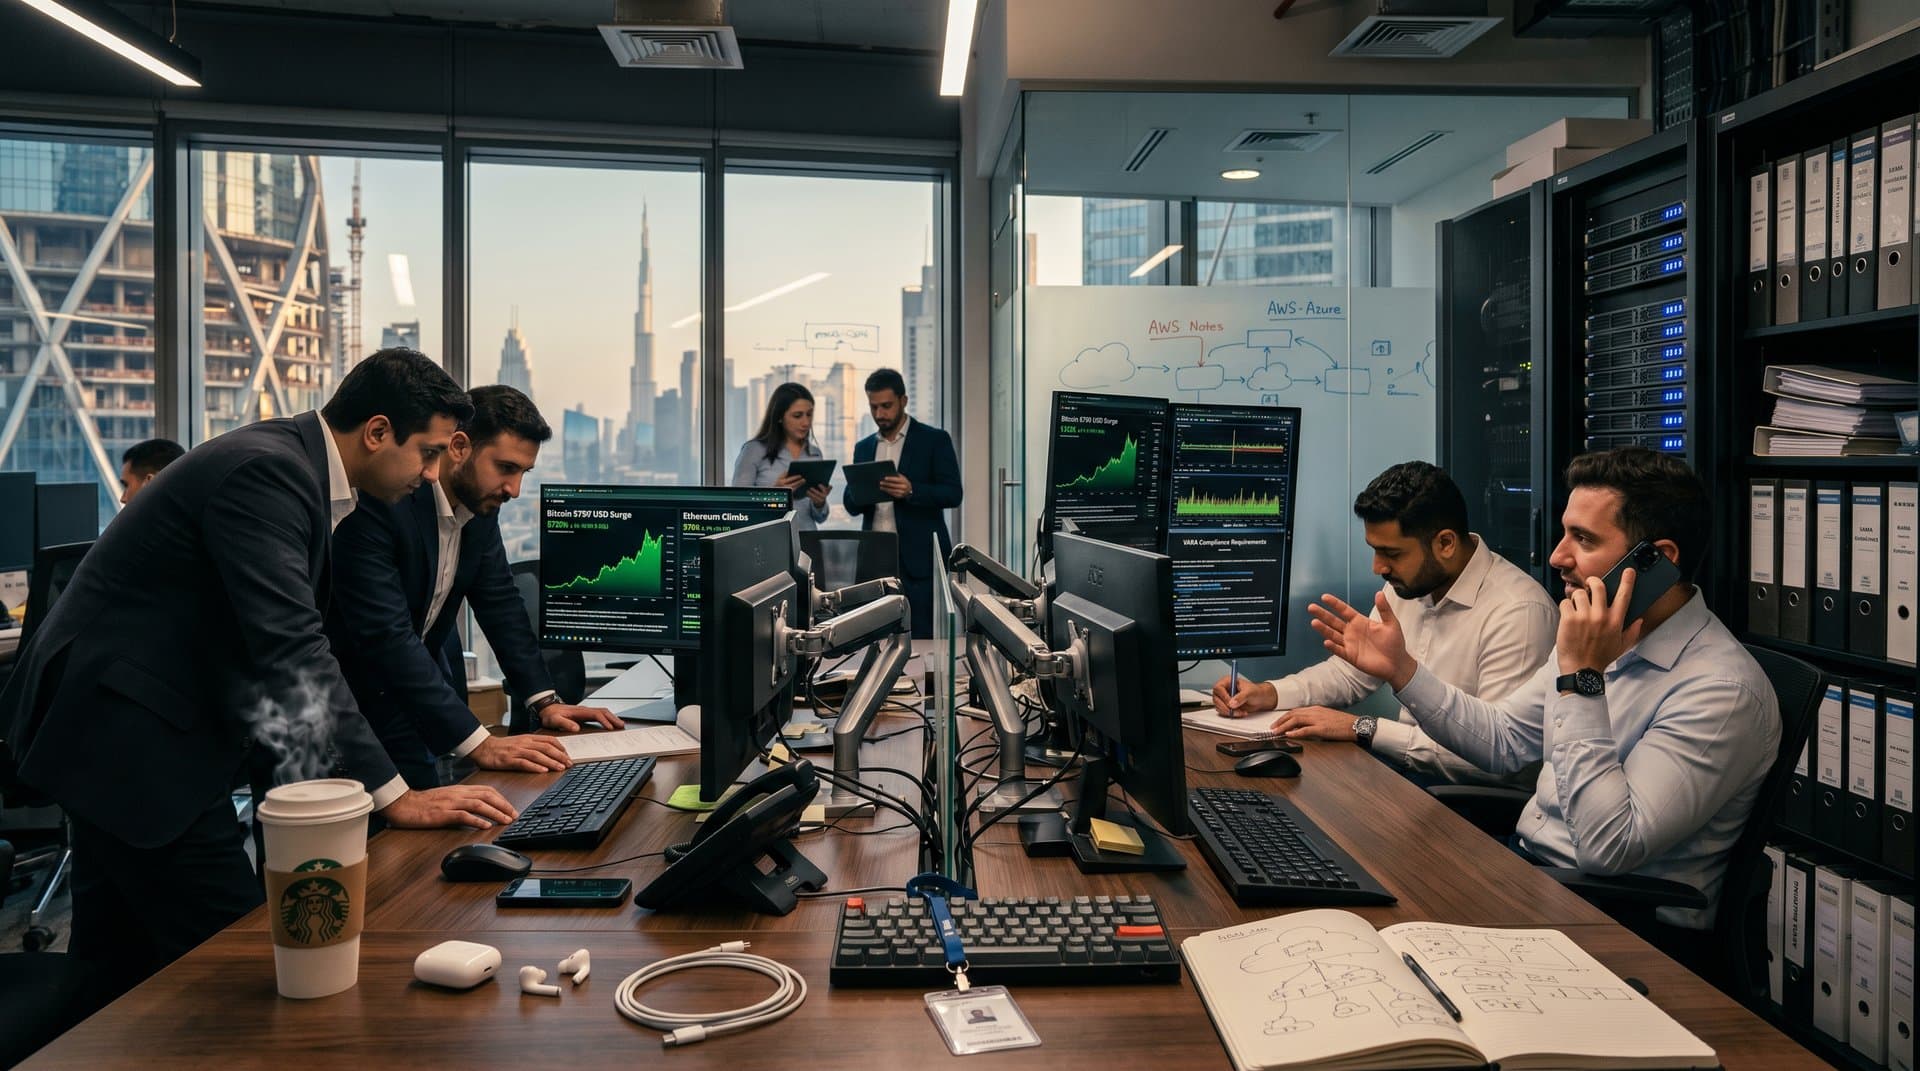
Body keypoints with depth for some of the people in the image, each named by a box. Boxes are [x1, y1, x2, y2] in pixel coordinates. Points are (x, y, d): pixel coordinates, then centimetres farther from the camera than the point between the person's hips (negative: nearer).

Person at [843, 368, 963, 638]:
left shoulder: (934, 440, 1)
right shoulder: (863, 447, 15)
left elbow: (953, 494, -6)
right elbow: (850, 504, 13)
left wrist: (911, 491, -23)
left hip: (919, 558, -4)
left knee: (921, 635, -4)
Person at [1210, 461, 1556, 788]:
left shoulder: (1518, 612, -21)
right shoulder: (1405, 586, 5)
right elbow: (1352, 670, 18)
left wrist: (1364, 729, -24)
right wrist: (1269, 694, 0)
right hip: (1409, 768, 7)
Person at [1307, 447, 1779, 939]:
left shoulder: (1724, 690, -22)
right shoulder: (1598, 638, 6)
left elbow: (1608, 850, -29)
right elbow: (1504, 739, 14)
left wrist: (1581, 679, -30)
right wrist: (1400, 669, 2)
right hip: (1524, 863, 8)